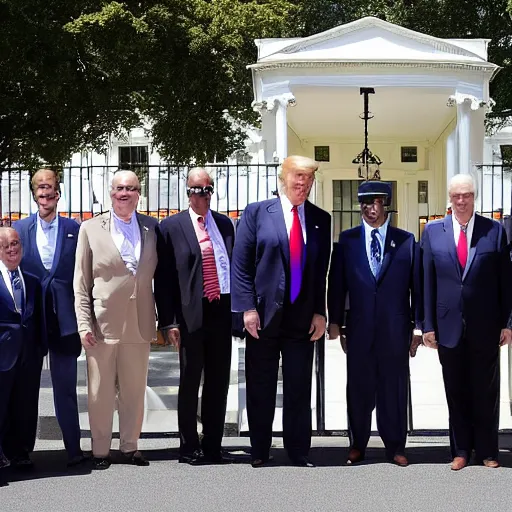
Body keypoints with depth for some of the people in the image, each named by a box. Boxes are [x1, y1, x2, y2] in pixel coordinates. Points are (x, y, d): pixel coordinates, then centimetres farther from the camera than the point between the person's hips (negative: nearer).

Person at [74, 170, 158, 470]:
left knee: (135, 391, 10)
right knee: (100, 393, 5)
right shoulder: (91, 229, 1)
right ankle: (101, 451, 17)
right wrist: (84, 325, -6)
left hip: (139, 326, 2)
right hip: (103, 325, -2)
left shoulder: (152, 228, 6)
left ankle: (130, 447, 24)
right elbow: (81, 283, 1)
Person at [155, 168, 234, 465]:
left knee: (219, 382, 9)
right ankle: (190, 448, 14)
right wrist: (169, 321, -9)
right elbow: (163, 278, -4)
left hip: (222, 310, 4)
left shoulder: (225, 224, 13)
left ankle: (213, 446, 19)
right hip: (192, 314, -4)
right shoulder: (171, 227, -1)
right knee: (190, 382, 4)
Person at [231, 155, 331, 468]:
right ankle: (260, 453, 17)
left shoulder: (321, 219, 8)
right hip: (264, 315, -2)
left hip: (304, 318, 2)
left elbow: (324, 270, 8)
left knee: (299, 389, 5)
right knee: (261, 390, 7)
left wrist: (320, 312, 2)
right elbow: (241, 264, -2)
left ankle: (299, 454, 14)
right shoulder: (257, 213, 1)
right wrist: (248, 308, -9)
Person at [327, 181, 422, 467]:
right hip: (359, 328, 1)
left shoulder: (406, 240, 4)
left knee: (394, 388, 5)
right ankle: (358, 445, 19)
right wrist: (335, 322, 4)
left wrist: (418, 325, 1)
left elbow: (417, 284, 5)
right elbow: (337, 283, 7)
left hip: (396, 329, -1)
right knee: (359, 388, 6)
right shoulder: (347, 240, 6)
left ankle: (396, 447, 15)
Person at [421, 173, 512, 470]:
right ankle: (461, 450, 19)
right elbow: (427, 281, 4)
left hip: (485, 326, -1)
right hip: (449, 325, 1)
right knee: (456, 392, 9)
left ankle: (487, 451, 20)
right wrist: (428, 325, 0)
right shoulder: (433, 231, 3)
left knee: (486, 391, 8)